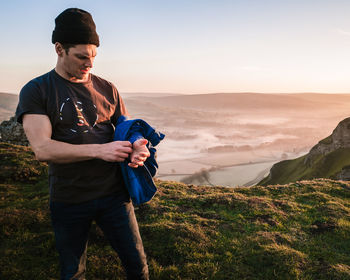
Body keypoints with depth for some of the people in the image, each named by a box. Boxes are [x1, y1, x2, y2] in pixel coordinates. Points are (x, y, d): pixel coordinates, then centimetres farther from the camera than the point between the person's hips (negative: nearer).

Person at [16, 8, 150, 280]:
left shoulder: (107, 89, 4)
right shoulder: (35, 91, -6)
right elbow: (42, 148, -18)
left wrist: (138, 147, -15)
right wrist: (100, 150, -28)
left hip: (113, 193, 2)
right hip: (69, 201, -1)